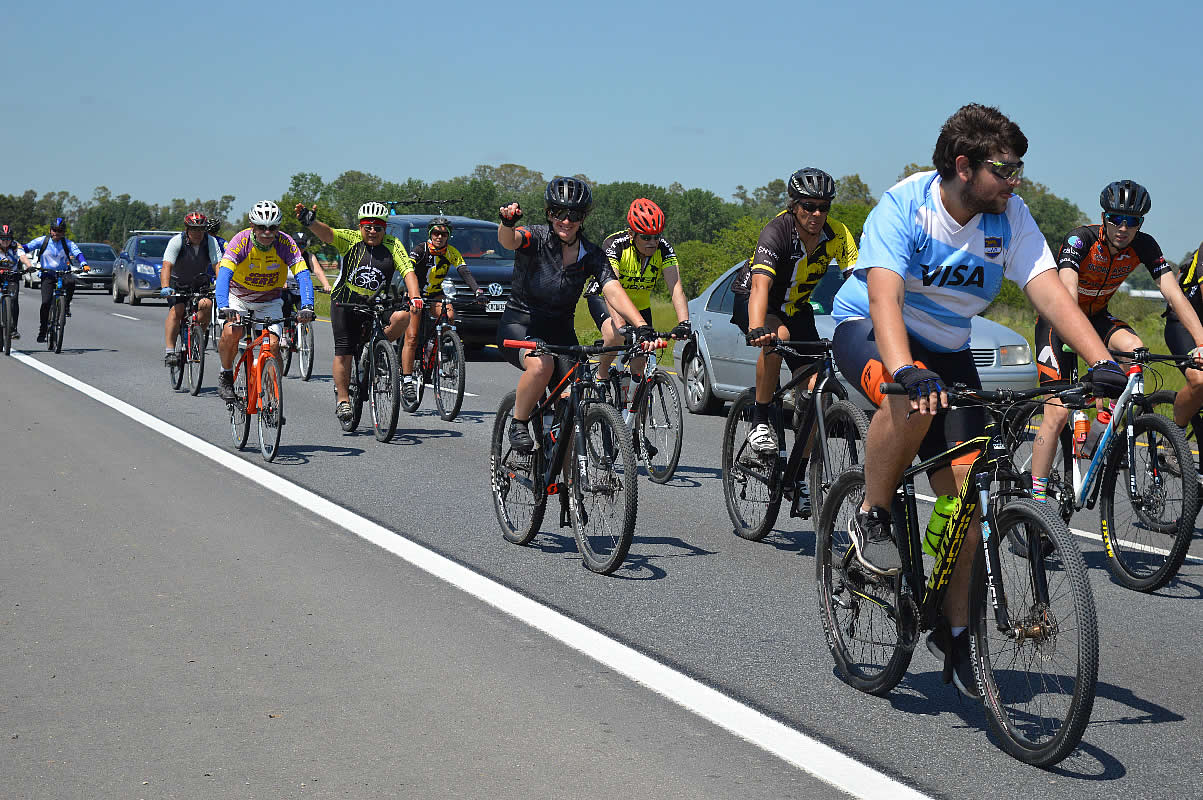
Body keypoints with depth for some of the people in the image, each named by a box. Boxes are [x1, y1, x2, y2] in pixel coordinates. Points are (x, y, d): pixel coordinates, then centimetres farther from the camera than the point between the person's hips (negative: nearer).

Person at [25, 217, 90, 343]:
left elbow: (77, 253, -12)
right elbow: (27, 247, -3)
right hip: (47, 274, 0)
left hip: (63, 273, 0)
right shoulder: (43, 241, -1)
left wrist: (84, 264, -31)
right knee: (46, 302, -13)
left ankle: (66, 305, -9)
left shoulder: (67, 243, 0)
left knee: (71, 281, -36)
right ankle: (42, 331, 0)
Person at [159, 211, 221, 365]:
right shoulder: (177, 241, -23)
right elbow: (167, 266, -33)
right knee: (176, 310, -24)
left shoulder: (210, 241, -17)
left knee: (206, 305, -24)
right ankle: (169, 351, -22)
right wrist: (165, 288, -50)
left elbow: (218, 266, -26)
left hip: (200, 283, 2)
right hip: (177, 283, -2)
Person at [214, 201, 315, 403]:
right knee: (230, 333, -27)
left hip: (270, 301, 1)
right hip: (239, 296, -1)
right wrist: (224, 307, -50)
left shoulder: (285, 243, -21)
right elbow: (224, 273, -35)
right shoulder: (241, 241, -25)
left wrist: (307, 307, -44)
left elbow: (302, 275, -27)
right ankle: (226, 376, -1)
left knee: (273, 345, -18)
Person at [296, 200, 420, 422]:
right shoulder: (351, 239, -6)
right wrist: (311, 222, -45)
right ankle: (342, 398, 5)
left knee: (402, 317, -26)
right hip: (345, 303, -1)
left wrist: (415, 297, -29)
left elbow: (408, 272, -10)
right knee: (343, 353, -7)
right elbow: (327, 234, -23)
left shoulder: (393, 245, -2)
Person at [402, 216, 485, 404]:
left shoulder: (451, 252, -8)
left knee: (449, 315, -29)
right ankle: (407, 381, -13)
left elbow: (465, 272, -18)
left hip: (435, 297, 3)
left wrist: (477, 290, -36)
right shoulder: (421, 250, -18)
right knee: (411, 338, -15)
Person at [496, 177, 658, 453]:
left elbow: (613, 291, -19)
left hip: (560, 329, 4)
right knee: (541, 364, -35)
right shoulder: (536, 238, -15)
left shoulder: (591, 255, -6)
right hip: (520, 323, -4)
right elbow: (508, 241, -37)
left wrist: (642, 328, -36)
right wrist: (507, 221, -63)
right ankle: (518, 424, -10)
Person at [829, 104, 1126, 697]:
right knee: (912, 400, -39)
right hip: (868, 331, -4)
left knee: (964, 484, -6)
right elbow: (885, 297, -36)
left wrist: (1102, 363, -34)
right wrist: (907, 371, -54)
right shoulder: (903, 207, -24)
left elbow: (1049, 292, -19)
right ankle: (871, 518, -14)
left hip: (946, 348, 5)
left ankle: (953, 628, 10)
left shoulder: (1009, 217, -11)